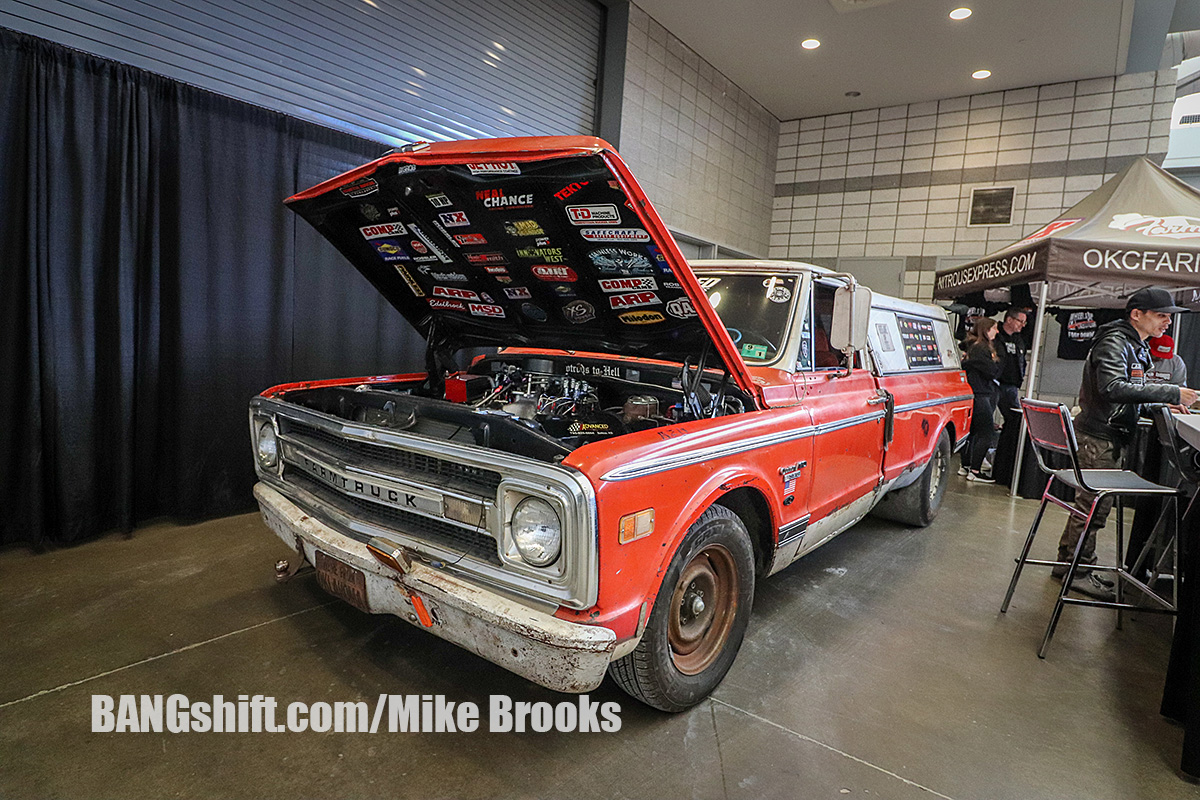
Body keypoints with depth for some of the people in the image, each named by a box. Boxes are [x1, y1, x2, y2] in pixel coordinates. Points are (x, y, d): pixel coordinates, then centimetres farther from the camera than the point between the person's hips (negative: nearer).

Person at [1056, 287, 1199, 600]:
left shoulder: (1137, 347, 18)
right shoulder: (1114, 342, -15)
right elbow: (1114, 387, -30)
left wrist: (1162, 404, 10)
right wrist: (1170, 393, -29)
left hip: (1109, 436, 10)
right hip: (1098, 436, -10)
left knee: (1091, 501, 15)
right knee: (1094, 504, -5)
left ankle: (1069, 562, 25)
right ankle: (1079, 571, 5)